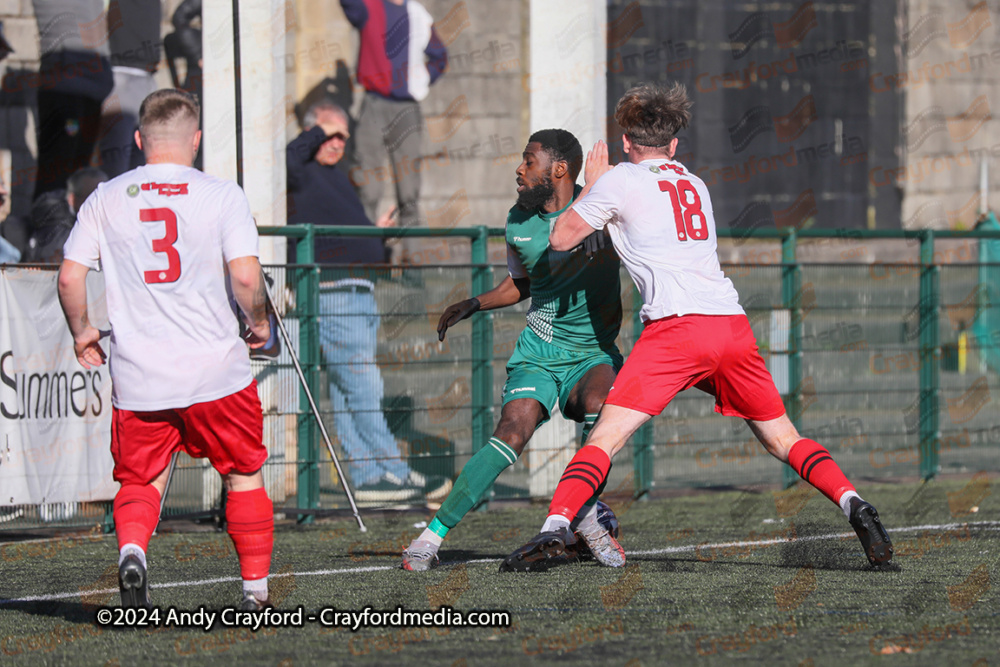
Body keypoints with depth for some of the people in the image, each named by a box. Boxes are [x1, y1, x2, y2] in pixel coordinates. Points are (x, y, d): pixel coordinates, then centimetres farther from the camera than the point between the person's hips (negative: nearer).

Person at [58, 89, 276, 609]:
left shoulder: (105, 199, 3)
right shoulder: (222, 196, -4)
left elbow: (70, 277, 1)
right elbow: (246, 277, -13)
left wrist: (81, 332, 18)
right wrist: (258, 322, 7)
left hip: (136, 378, 1)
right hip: (215, 370, -1)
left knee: (140, 481, 14)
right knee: (244, 476, 16)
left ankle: (131, 548, -16)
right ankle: (255, 588, 15)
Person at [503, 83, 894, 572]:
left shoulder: (619, 181, 7)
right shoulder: (695, 185, 25)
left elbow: (561, 239, 14)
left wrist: (591, 186, 28)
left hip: (675, 326, -5)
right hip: (732, 325, 5)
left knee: (607, 437, -6)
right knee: (783, 440, 12)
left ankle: (555, 527, -21)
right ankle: (853, 505, -7)